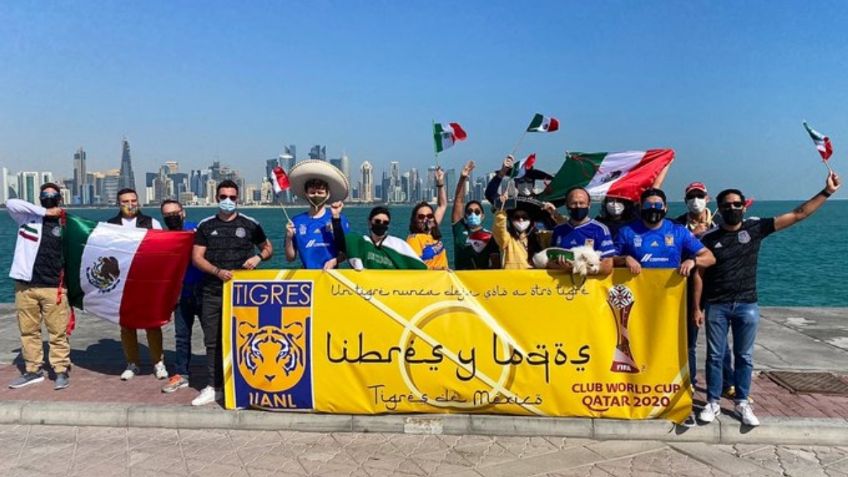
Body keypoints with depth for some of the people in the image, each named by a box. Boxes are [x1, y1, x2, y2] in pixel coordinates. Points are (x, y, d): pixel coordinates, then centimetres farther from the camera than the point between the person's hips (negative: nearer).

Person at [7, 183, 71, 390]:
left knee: (58, 332, -1)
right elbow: (11, 203, -10)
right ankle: (33, 370, 21)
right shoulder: (28, 217, 7)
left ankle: (61, 371, 9)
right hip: (25, 285, 2)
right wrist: (45, 212, -11)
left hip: (54, 287, -2)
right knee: (28, 331, 10)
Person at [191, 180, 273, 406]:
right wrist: (218, 271, -12)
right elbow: (197, 257, 4)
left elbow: (268, 248, 14)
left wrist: (258, 257, -9)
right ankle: (214, 387, 15)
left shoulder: (250, 224, 5)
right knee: (213, 340, 5)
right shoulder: (206, 226, 8)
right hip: (212, 292, 2)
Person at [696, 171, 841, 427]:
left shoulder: (755, 228, 0)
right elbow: (699, 275, -1)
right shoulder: (709, 238, -3)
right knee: (715, 356, 6)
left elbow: (797, 215, -2)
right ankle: (713, 402, 18)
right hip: (716, 307, -1)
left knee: (744, 356, 11)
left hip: (747, 306, 1)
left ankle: (742, 403, 25)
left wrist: (827, 192, -8)